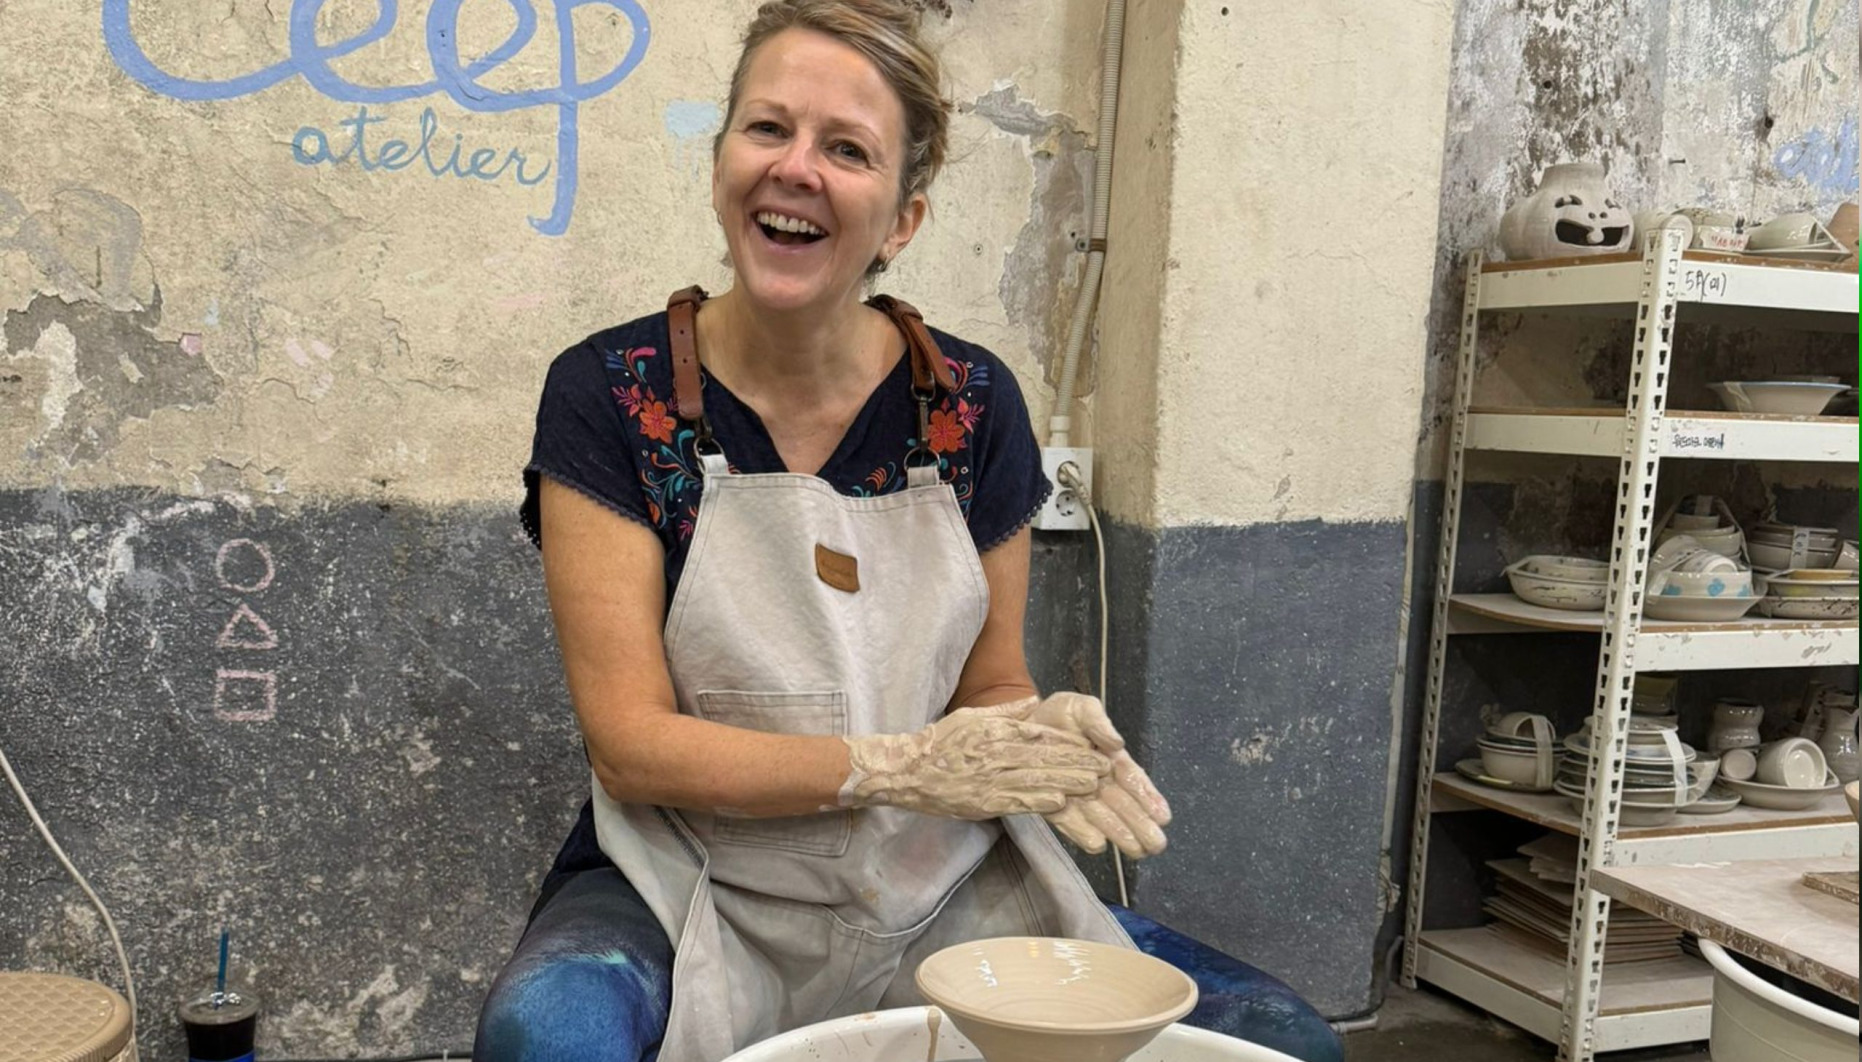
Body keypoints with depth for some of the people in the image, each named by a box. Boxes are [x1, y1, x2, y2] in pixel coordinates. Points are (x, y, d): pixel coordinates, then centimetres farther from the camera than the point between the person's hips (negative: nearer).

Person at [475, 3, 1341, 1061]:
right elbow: (633, 743, -13)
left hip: (939, 891, 2)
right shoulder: (610, 397, -10)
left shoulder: (972, 403, -3)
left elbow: (993, 687, 7)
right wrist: (901, 765, -22)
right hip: (695, 893, -1)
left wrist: (1044, 734, -16)